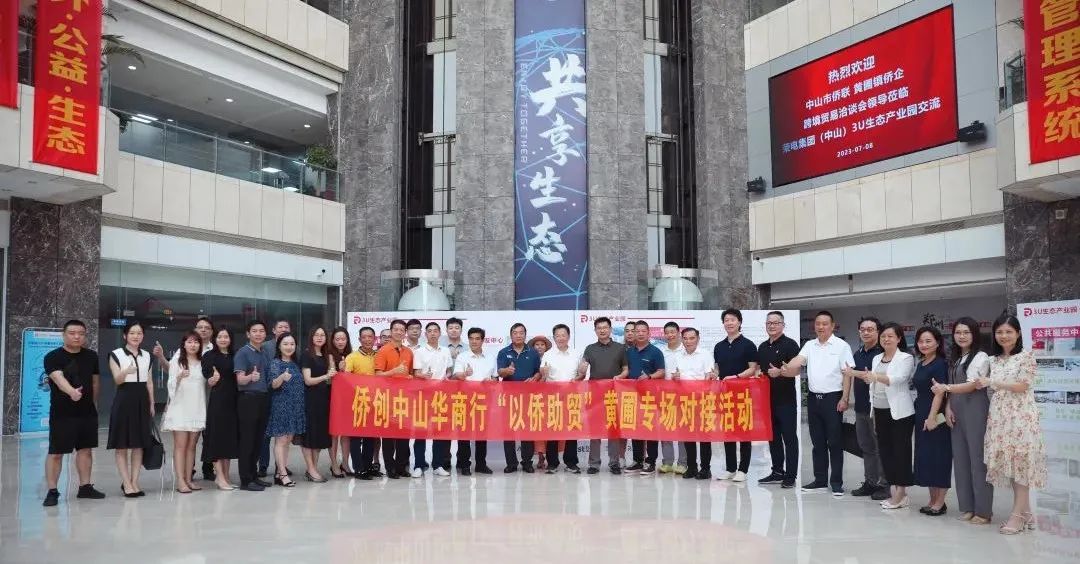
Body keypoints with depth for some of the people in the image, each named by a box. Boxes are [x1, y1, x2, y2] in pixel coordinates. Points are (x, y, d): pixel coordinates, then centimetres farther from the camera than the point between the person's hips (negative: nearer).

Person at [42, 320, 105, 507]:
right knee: (56, 453, -2)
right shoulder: (53, 357, -10)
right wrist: (71, 392, -46)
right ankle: (52, 491, 7)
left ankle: (85, 487, 21)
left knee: (85, 449, 11)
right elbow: (58, 378, -27)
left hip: (87, 412, 5)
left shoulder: (91, 356, 7)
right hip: (62, 413, -5)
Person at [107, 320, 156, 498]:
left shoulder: (146, 355, 11)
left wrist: (151, 404, 12)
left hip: (142, 400, 4)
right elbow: (117, 380, -13)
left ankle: (134, 482, 12)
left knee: (139, 444, 6)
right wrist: (126, 371, -34)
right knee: (122, 445, -1)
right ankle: (126, 483, 3)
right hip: (124, 400, -4)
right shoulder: (116, 354, -2)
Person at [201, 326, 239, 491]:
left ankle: (225, 476, 16)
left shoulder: (234, 356, 13)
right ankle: (220, 477, 1)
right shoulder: (209, 356, -1)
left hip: (232, 401, 5)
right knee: (217, 436, -3)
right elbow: (208, 382, -6)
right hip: (217, 401, -5)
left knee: (230, 437, 8)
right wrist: (213, 380, -25)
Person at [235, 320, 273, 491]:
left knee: (258, 440, 11)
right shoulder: (243, 353, -6)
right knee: (246, 441, -2)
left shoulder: (266, 353, 13)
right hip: (248, 399, -6)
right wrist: (251, 377, -33)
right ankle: (246, 480, 3)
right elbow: (240, 380, -15)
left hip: (264, 399, 6)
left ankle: (253, 475, 20)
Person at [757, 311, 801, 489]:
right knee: (773, 436, 12)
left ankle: (790, 475, 2)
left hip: (786, 398, -7)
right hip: (768, 397, 7)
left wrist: (780, 372, -25)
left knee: (789, 437, -2)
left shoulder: (790, 344, -6)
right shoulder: (762, 347, 15)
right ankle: (777, 472, 21)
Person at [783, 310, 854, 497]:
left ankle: (836, 482, 7)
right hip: (813, 398, 5)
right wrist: (787, 368, -27)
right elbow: (798, 361, -6)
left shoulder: (841, 346, -4)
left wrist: (844, 399, -12)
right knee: (818, 442, 11)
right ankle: (820, 480, 18)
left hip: (833, 398, -5)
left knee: (835, 442, -1)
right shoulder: (809, 345, 9)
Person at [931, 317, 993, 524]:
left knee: (978, 459, -4)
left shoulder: (980, 357, -6)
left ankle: (983, 510, 3)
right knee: (960, 458, 8)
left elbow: (972, 385, -15)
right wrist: (948, 408, 3)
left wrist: (945, 388, -24)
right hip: (957, 412, 7)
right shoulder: (956, 359, 17)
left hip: (975, 412, -7)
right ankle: (967, 506, 16)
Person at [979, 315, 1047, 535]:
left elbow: (1022, 386, -10)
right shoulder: (993, 360, 14)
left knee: (1020, 464, -5)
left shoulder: (1026, 356, -4)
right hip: (1000, 417, 6)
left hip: (1021, 417, -6)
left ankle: (1017, 515, -1)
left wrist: (991, 382, -9)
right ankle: (1025, 513, 15)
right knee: (1008, 465, 6)